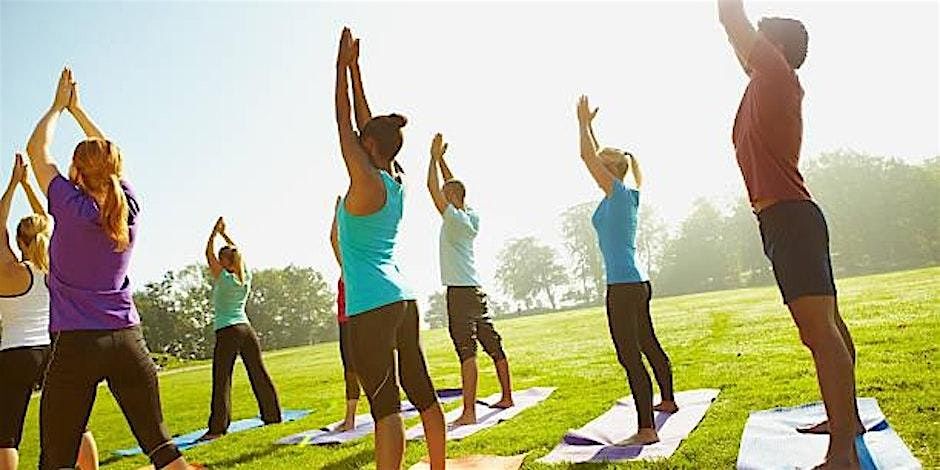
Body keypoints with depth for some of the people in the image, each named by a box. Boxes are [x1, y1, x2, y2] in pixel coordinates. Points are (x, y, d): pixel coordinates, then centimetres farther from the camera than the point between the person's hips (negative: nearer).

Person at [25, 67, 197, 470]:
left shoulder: (72, 208, -8)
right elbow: (110, 157, 20)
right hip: (128, 340, 4)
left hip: (76, 345, -4)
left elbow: (36, 149, 8)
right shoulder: (130, 208, 2)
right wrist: (77, 109, 28)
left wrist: (58, 106, 22)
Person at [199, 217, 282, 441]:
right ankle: (273, 415, 17)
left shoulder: (223, 279, -7)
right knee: (259, 374, 11)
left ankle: (217, 428, -4)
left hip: (227, 333, -6)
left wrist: (215, 231, 9)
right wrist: (224, 234, 26)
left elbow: (209, 254, 2)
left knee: (221, 381, -4)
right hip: (246, 329, 6)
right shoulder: (246, 278, 7)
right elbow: (238, 253, 22)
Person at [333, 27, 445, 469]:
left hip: (372, 307, -8)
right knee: (421, 391, 14)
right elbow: (366, 123, 17)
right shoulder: (396, 182, 10)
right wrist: (354, 68, 23)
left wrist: (343, 66, 6)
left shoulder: (366, 183, -10)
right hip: (404, 300, 8)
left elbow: (345, 124, -3)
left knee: (385, 404, -8)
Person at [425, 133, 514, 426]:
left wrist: (434, 157, 0)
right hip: (475, 289, 9)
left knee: (466, 351, -12)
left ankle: (469, 412, -13)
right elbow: (452, 185, 23)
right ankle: (507, 397, 25)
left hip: (460, 292, -9)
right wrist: (441, 158, 24)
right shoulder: (468, 216, 11)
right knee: (493, 345, 14)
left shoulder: (455, 218, -10)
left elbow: (433, 188, -11)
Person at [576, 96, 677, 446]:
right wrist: (587, 125, 27)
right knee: (648, 345, 23)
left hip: (623, 286, -10)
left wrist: (584, 122, 4)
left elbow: (588, 156, -9)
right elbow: (595, 156, 24)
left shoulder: (618, 192, -9)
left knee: (630, 358, -10)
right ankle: (668, 401, 40)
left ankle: (646, 430, -8)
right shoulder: (624, 196, 13)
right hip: (637, 283, 10)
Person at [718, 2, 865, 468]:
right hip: (791, 219, 11)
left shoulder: (778, 73, -4)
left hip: (789, 219, -11)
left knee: (819, 331, -14)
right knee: (828, 326, 16)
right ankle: (846, 418, 30)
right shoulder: (767, 83, 19)